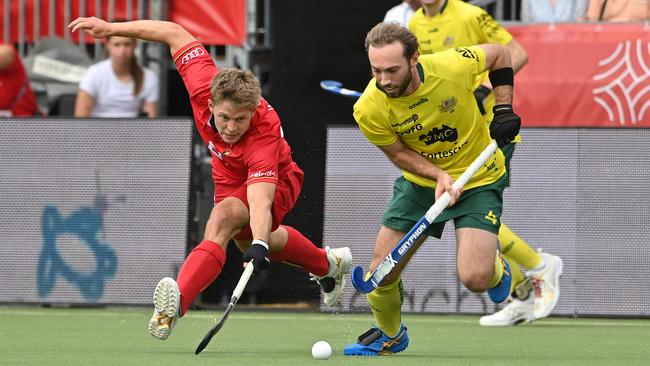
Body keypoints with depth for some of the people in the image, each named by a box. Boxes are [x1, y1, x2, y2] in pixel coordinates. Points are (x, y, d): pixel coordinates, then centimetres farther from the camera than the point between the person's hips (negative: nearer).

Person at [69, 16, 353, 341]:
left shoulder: (264, 136, -45)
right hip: (230, 178, 7)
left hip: (273, 180, -7)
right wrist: (111, 29, -24)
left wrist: (259, 245, -73)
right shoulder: (205, 88, -34)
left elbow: (260, 202, -56)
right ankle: (327, 264, 56)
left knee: (223, 219, -36)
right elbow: (176, 35, -22)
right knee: (245, 239, 32)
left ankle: (176, 302, -52)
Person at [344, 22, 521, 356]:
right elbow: (399, 153, -6)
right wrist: (439, 175, -22)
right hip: (420, 181, 2)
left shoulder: (453, 66, -29)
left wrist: (504, 110, -12)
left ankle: (496, 266, 21)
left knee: (475, 278, -19)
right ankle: (390, 336, 32)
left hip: (479, 180, -2)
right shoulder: (369, 110, -25)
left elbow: (499, 54, -6)